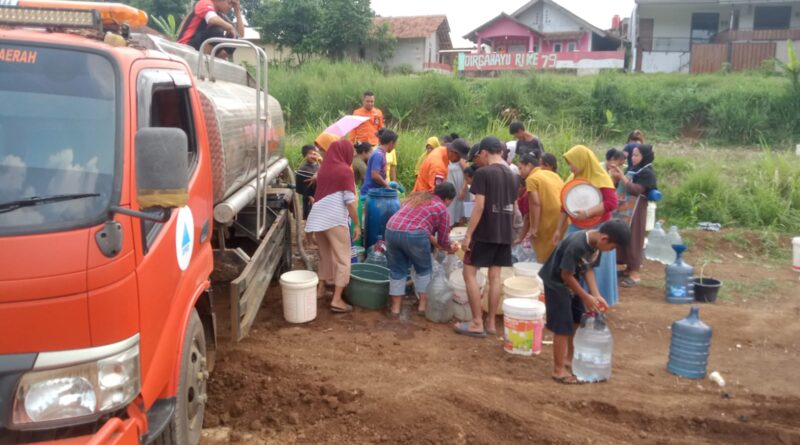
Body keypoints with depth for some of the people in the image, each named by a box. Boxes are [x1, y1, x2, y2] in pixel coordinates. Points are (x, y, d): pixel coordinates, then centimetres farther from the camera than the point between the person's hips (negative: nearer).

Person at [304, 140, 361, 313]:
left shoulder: (323, 169, 13)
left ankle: (320, 290, 26)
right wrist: (357, 224, -4)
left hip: (317, 219, 7)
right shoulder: (345, 171, -7)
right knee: (342, 260, 0)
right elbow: (350, 201, -10)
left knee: (325, 256, 21)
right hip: (335, 220, -7)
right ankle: (337, 300, -4)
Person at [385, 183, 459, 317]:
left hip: (391, 231, 5)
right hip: (413, 235, -5)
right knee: (424, 269, 18)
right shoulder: (441, 208, 10)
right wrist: (450, 248, 37)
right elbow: (443, 239, 15)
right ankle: (423, 305, 23)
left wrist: (436, 243, 40)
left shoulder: (418, 197, 29)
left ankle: (395, 308, 22)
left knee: (397, 270, 19)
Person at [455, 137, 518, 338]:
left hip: (485, 232, -7)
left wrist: (468, 234, -14)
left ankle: (477, 323, 0)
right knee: (495, 276, 10)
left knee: (470, 272, 1)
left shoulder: (483, 173, -11)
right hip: (504, 233, 7)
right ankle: (491, 322, 14)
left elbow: (479, 206, -17)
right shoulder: (512, 175, 11)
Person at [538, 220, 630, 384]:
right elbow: (566, 275, -27)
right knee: (562, 327, -6)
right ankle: (559, 370, 7)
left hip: (571, 282, 9)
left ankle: (570, 360, 31)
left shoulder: (596, 244, -8)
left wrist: (596, 295, -8)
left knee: (578, 322, 14)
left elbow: (588, 269, 1)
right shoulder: (576, 245, -34)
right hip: (556, 283, -9)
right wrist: (586, 297, -19)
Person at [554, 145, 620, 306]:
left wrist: (588, 213, -30)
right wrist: (559, 229, 13)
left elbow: (612, 203, -22)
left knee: (595, 270, 0)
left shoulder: (601, 179, -11)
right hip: (575, 230, 6)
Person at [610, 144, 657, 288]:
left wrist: (622, 177, -25)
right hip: (624, 209, 8)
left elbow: (636, 190, -23)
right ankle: (629, 268, 23)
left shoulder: (647, 173, -11)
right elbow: (622, 188, 15)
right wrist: (616, 177, -1)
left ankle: (634, 273, -2)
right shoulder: (633, 169, 14)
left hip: (635, 210, -8)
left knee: (632, 238, -7)